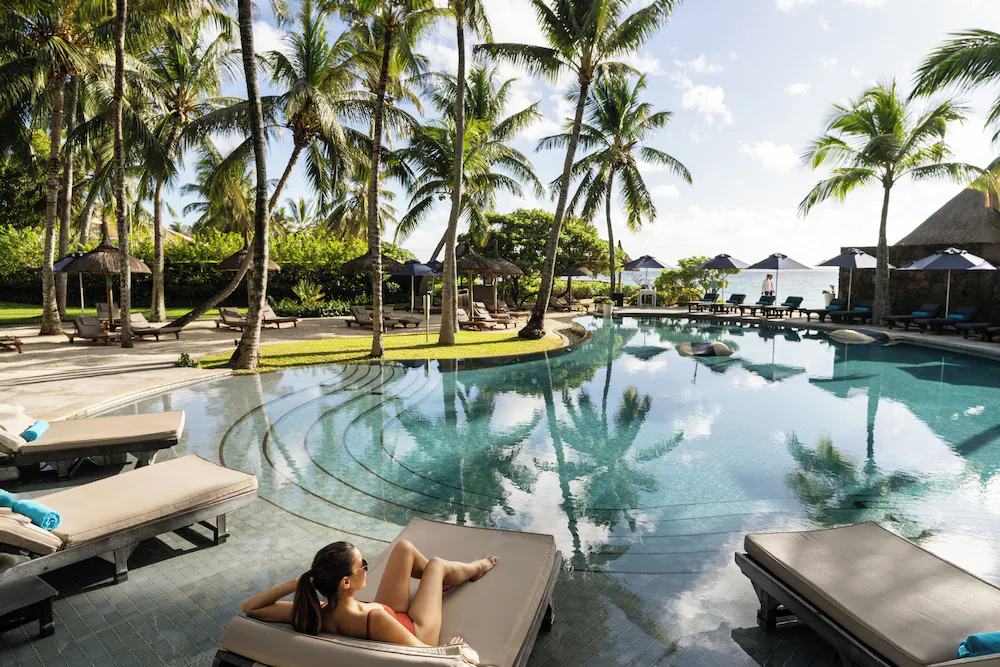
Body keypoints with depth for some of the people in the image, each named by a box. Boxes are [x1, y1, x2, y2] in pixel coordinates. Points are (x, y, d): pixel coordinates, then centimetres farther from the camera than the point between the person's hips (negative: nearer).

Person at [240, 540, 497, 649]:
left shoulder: (313, 616, -33)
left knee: (404, 548, 9)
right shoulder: (375, 619, -48)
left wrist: (296, 582, -34)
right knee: (436, 564, 10)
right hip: (415, 633, -5)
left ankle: (440, 581, 42)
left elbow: (248, 607, -23)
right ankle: (474, 569, 47)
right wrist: (446, 647, -12)